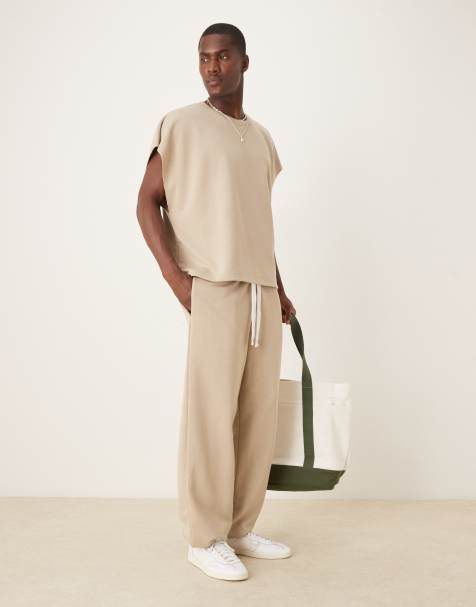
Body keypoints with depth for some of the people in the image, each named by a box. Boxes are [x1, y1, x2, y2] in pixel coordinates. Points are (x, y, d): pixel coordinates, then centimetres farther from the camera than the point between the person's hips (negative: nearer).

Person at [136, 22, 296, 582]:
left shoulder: (260, 137, 18)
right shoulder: (179, 125, 1)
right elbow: (147, 202, -2)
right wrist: (174, 274, -14)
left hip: (262, 290, 6)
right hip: (211, 287, -6)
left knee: (259, 415, 6)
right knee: (210, 412, -6)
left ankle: (241, 529, 18)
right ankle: (205, 538, 7)